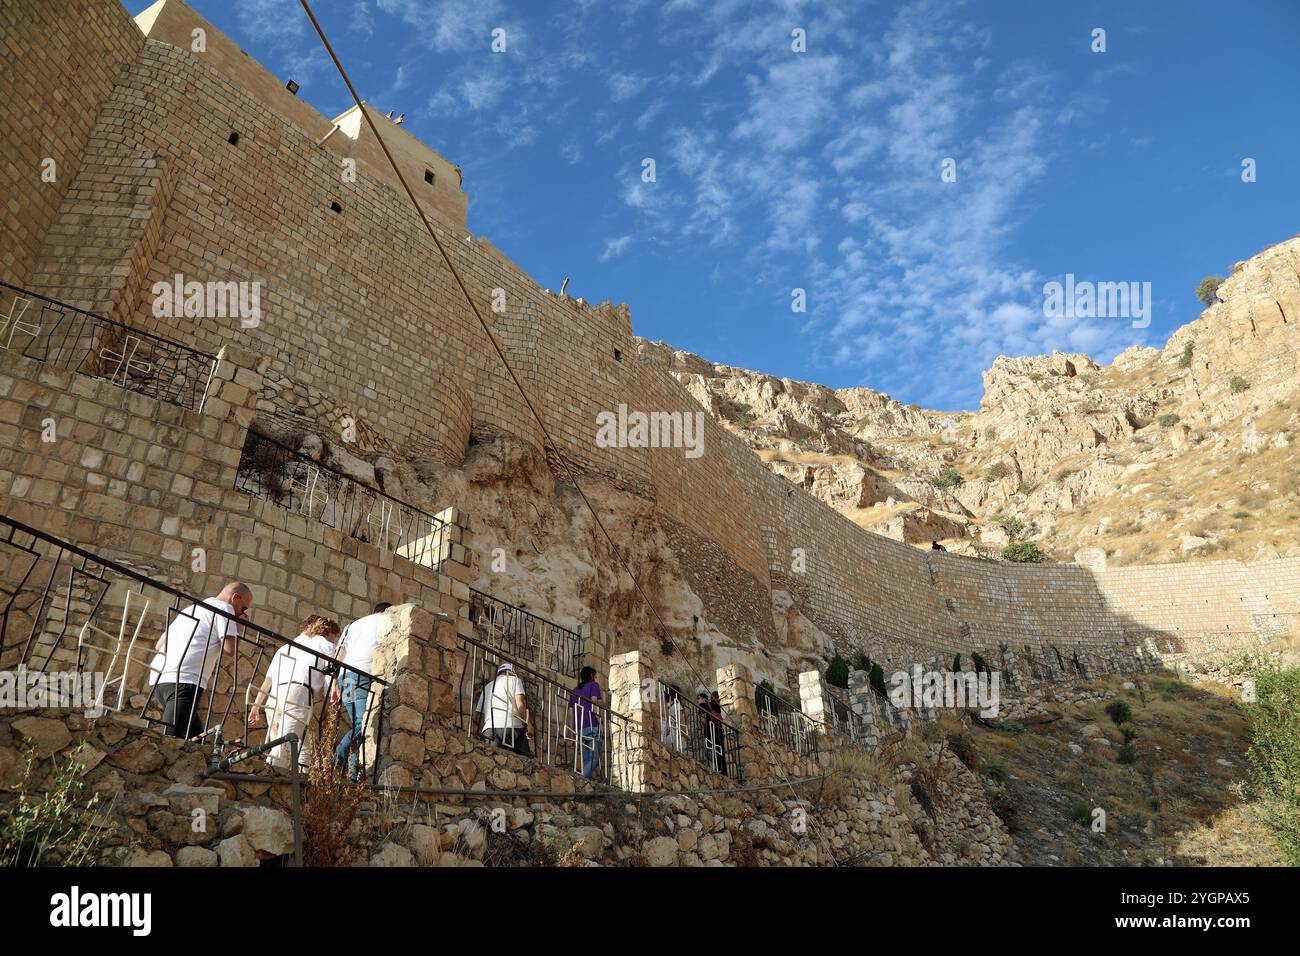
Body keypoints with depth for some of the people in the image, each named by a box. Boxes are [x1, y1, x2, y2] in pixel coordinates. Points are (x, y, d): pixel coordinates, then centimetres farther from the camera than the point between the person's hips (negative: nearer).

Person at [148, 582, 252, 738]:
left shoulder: (192, 608, 31)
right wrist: (238, 625, 11)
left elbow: (159, 646, 28)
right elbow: (230, 648, -8)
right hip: (185, 679, -9)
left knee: (195, 735, 13)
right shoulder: (224, 607, 5)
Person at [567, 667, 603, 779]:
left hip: (579, 729, 6)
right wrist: (600, 723, -8)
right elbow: (594, 705, -9)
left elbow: (571, 714, 19)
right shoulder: (593, 685, 8)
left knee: (586, 760, 9)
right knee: (594, 757, -10)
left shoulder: (574, 691, 25)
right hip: (592, 726, -6)